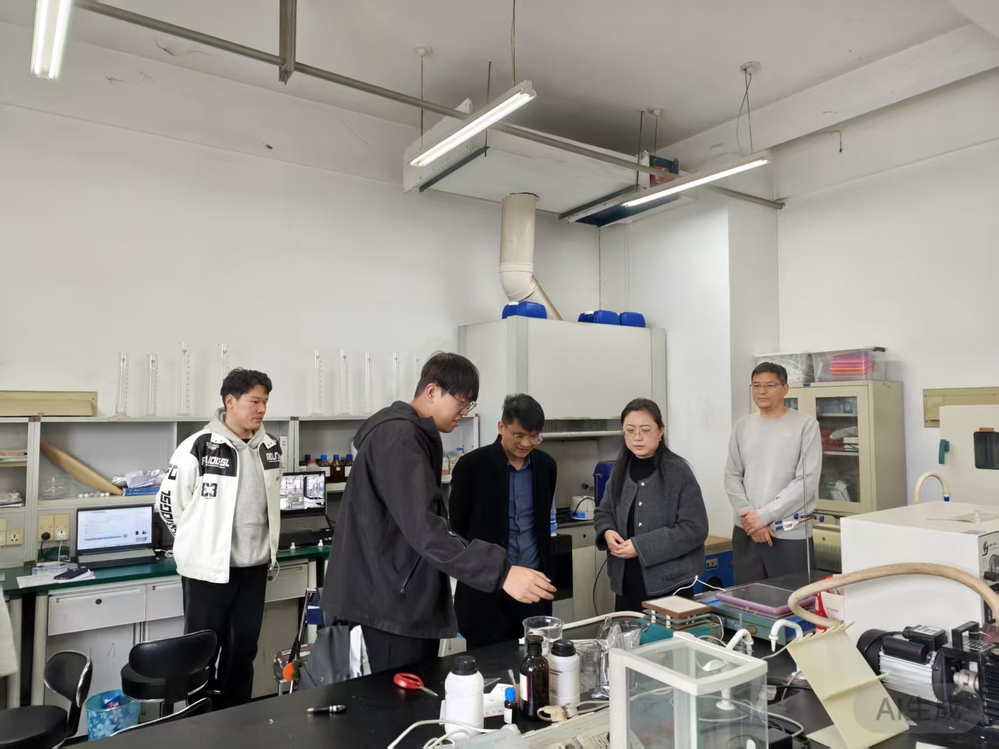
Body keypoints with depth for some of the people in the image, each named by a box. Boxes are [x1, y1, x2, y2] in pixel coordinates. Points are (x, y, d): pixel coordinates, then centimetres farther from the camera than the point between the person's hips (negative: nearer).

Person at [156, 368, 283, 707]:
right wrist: (198, 541, 0)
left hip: (254, 567, 5)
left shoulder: (271, 448, 2)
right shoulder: (199, 447, -16)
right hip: (209, 568, -5)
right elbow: (168, 502, -6)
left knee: (244, 649, 18)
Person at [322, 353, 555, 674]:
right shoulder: (399, 437, -19)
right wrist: (501, 572, -36)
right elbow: (423, 528, -31)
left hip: (406, 595, 10)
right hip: (394, 598, -10)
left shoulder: (409, 433, 14)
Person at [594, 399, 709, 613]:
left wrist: (641, 546, -19)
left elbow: (695, 528, -14)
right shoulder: (620, 471, 4)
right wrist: (607, 532, -8)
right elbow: (604, 513, 15)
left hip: (670, 583, -5)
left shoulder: (678, 472, -12)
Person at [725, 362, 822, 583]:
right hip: (746, 531, 4)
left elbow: (807, 482, -11)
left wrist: (764, 515, -14)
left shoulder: (806, 425, -4)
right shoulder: (742, 426, 8)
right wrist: (749, 515, -8)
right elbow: (732, 477, 7)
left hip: (790, 535, -3)